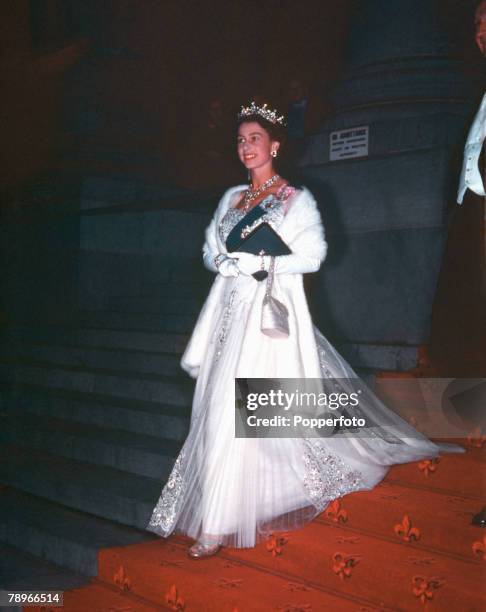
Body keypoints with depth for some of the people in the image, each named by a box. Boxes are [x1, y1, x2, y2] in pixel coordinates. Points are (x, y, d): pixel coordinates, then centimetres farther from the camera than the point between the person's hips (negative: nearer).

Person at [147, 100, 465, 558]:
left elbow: (312, 255, -8)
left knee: (240, 411, -12)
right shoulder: (231, 198, 16)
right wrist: (226, 263, -6)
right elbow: (210, 250, 16)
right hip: (231, 310, 6)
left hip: (270, 313, -6)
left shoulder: (296, 199, 0)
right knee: (220, 408, 4)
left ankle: (218, 524, -8)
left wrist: (261, 263, -15)